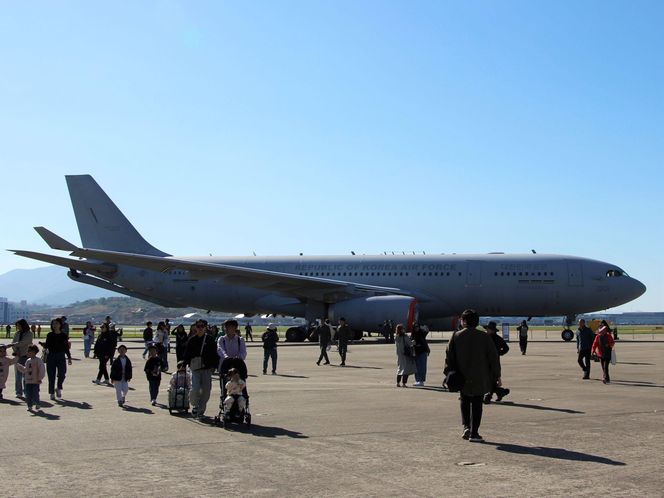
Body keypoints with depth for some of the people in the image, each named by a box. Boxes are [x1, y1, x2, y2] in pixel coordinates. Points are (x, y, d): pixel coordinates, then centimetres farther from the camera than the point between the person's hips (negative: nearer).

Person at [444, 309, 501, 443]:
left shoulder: (456, 336, -3)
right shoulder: (484, 337, -4)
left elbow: (449, 356, -2)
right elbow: (493, 357, -2)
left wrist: (449, 374, 4)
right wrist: (497, 375, 4)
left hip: (462, 378, 1)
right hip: (480, 378, -1)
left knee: (464, 401, 19)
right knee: (477, 404, 6)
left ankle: (466, 426, 3)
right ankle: (474, 433, 5)